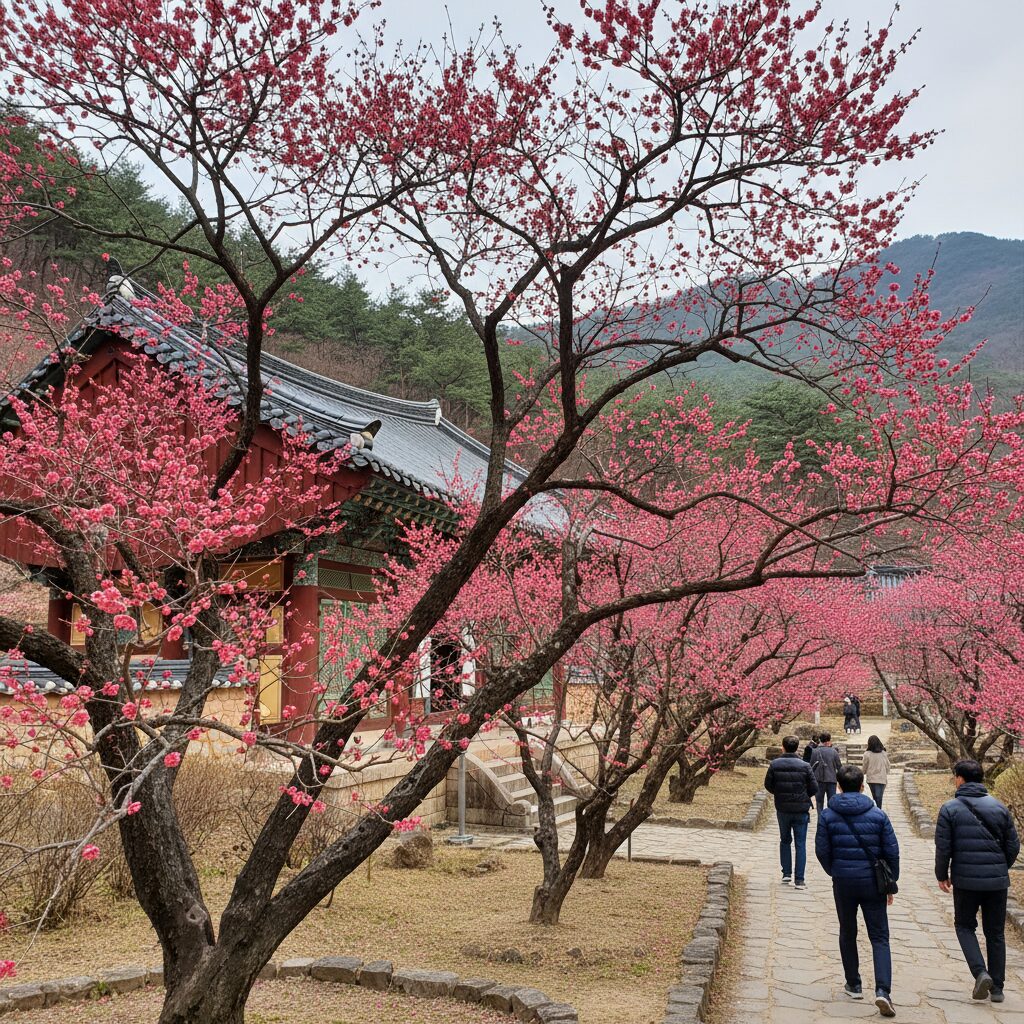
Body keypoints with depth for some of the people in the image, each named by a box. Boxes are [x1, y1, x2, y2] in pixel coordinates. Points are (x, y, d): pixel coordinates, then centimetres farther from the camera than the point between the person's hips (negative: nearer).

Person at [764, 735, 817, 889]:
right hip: (801, 810, -1)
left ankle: (786, 873, 18)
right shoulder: (804, 766, -9)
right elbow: (814, 788, -6)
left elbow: (768, 785, -2)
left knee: (785, 841, 19)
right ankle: (799, 879, 2)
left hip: (782, 809, 1)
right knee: (800, 844, 5)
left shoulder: (774, 764, -7)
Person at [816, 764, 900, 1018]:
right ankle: (883, 990, -11)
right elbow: (892, 851, -2)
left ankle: (853, 985, 26)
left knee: (847, 934, 18)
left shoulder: (828, 815, -5)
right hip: (872, 883, 0)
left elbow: (822, 850, -3)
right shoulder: (878, 815, -4)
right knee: (879, 937, 4)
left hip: (843, 883, 0)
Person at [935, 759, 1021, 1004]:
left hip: (965, 881, -3)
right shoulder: (999, 807, 2)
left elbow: (943, 848, -8)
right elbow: (1013, 846, 5)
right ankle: (997, 987, 16)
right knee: (995, 933, 14)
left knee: (965, 926, 15)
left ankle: (980, 972, -4)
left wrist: (942, 876, 7)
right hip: (997, 881, 3)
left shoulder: (950, 809, -7)